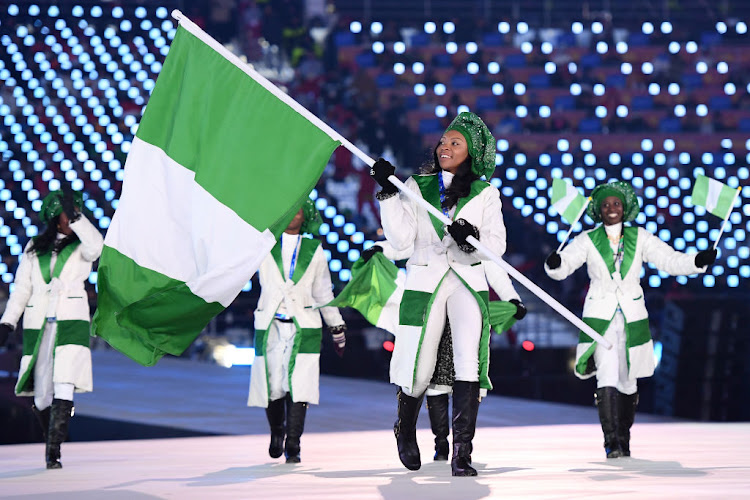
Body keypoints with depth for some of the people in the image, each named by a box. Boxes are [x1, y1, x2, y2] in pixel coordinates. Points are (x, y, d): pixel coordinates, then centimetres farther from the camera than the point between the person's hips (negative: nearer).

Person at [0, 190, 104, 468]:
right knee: (41, 393, 2)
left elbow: (95, 246, -16)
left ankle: (53, 451, -20)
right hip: (38, 326, 3)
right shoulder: (34, 248, 15)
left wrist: (76, 216, -13)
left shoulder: (81, 246, 9)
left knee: (64, 387, -18)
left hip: (71, 323, -2)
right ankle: (51, 440, 25)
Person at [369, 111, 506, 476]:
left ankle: (461, 453, -18)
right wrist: (388, 194, -9)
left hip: (468, 282, 0)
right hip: (424, 281, 0)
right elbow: (400, 239, -1)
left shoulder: (484, 193, 9)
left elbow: (497, 245, 2)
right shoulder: (416, 186, 9)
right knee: (417, 371, 1)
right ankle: (405, 430, 32)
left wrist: (473, 239, -18)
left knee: (469, 364, -17)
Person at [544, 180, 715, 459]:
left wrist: (699, 261, -18)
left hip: (632, 318, 2)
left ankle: (624, 439, 25)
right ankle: (611, 443, -19)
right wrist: (554, 264, -33)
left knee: (628, 383, 9)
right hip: (600, 318, -2)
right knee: (607, 378, -17)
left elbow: (670, 260, -1)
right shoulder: (588, 241, 0)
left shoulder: (640, 238, 4)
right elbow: (565, 265, -10)